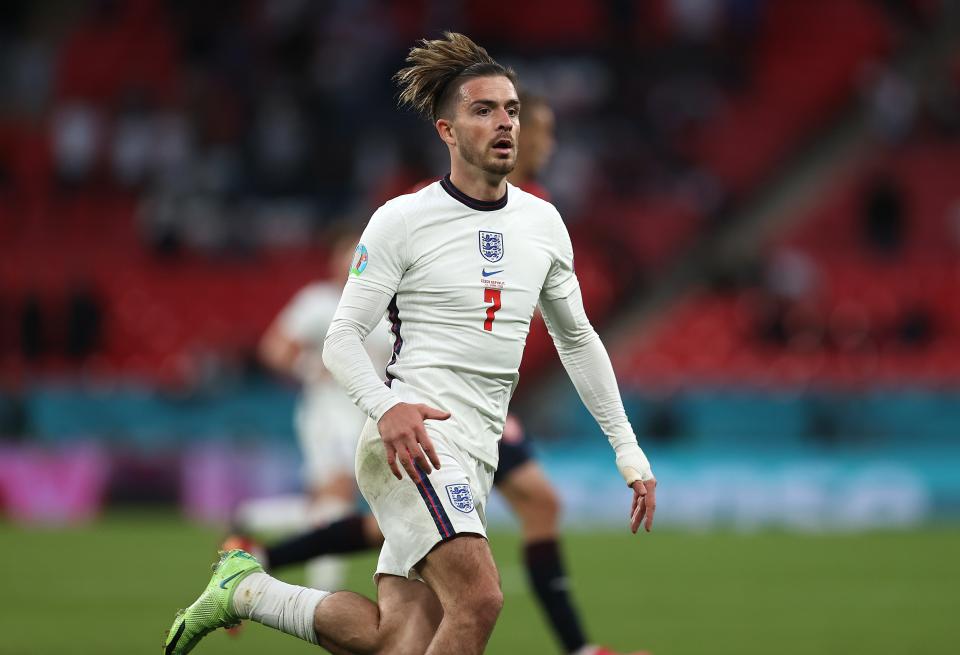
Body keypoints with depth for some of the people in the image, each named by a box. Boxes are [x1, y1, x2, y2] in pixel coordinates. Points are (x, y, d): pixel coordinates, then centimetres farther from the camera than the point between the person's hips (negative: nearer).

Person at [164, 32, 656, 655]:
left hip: (474, 459, 6)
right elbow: (342, 337, -3)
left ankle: (246, 588, 16)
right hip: (411, 440, -6)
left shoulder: (544, 223, 13)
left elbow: (577, 339, 24)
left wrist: (628, 450, 19)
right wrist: (387, 408, -23)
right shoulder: (402, 220, -3)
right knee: (479, 598, -27)